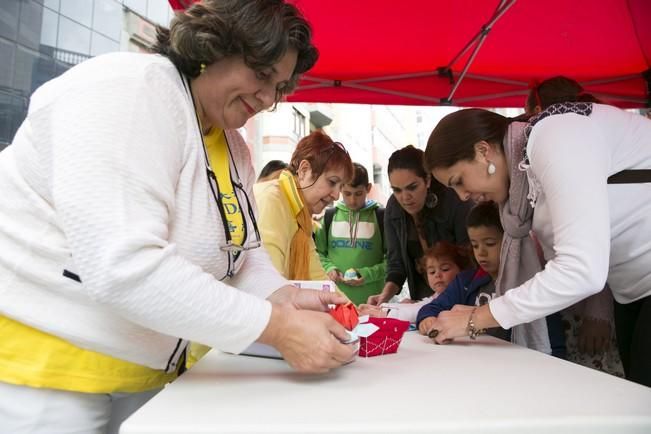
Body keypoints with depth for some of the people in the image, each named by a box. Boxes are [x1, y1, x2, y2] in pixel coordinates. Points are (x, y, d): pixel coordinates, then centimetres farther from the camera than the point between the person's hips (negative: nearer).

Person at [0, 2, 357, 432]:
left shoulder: (234, 147, 6)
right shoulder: (128, 89, -20)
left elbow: (242, 254, 8)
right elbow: (122, 266, -31)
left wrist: (284, 297, -12)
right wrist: (278, 328, -28)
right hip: (39, 362, -7)